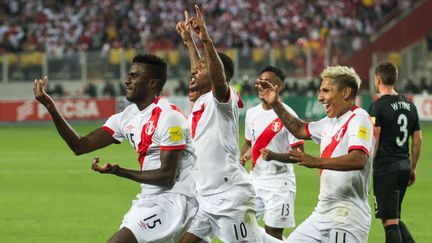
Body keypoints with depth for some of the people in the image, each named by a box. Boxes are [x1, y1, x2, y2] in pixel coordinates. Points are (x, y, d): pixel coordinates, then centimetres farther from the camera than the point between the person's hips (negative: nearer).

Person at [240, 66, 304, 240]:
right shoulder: (252, 113, 8)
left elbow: (299, 153, -13)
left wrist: (274, 156, -29)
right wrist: (243, 157, 2)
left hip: (278, 182, -6)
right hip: (255, 180, 6)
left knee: (273, 232, -4)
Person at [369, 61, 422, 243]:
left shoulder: (378, 107, -11)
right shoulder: (409, 105, 11)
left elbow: (373, 142, -16)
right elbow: (417, 140, 14)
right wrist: (412, 168, 21)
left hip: (385, 169, -7)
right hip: (404, 166, 7)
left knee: (390, 221, -4)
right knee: (395, 218, 18)